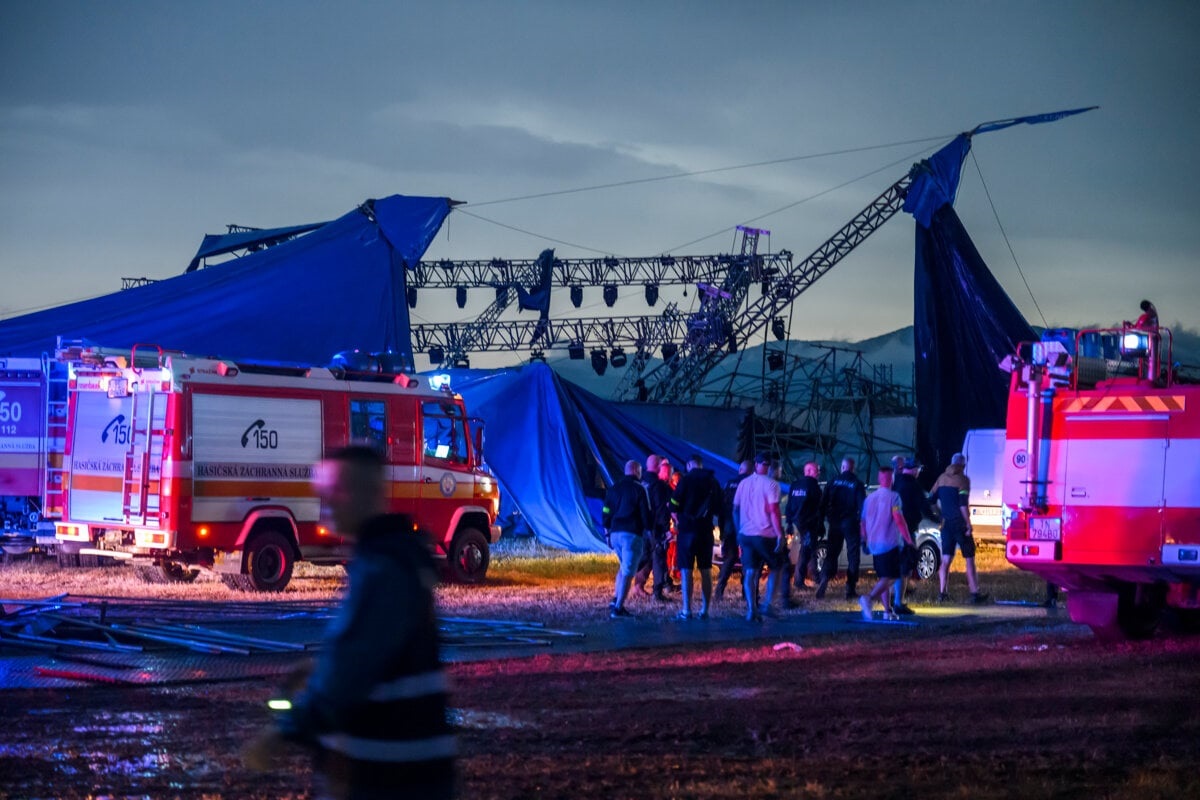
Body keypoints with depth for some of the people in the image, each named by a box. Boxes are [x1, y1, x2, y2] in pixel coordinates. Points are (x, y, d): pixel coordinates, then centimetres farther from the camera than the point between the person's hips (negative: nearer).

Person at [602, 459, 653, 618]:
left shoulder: (614, 488, 11)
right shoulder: (638, 489, -6)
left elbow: (605, 513, 13)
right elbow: (646, 514, -8)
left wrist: (607, 532, 20)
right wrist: (649, 527, 8)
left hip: (615, 533, 6)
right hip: (632, 535, -6)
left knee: (624, 566, 24)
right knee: (628, 572, -5)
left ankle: (616, 600, 12)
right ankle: (618, 608, -11)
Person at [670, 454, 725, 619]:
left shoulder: (686, 480, -8)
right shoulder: (712, 481, 7)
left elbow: (674, 506, -10)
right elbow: (719, 509, 9)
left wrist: (677, 521, 6)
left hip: (687, 529, -4)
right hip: (706, 530, 4)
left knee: (686, 570, -3)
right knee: (706, 571, 10)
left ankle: (687, 610, -8)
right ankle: (705, 610, 9)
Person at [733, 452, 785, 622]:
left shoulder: (744, 483, 10)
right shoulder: (770, 484, -8)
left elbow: (735, 510, 13)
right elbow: (774, 511, -15)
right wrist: (780, 535, -13)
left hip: (745, 534, 5)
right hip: (765, 535, -5)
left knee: (749, 572, 4)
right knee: (775, 568, 13)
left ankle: (751, 609, -4)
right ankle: (767, 604, 2)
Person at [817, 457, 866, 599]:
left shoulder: (833, 482, 2)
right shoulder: (857, 484, -4)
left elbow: (823, 503, 2)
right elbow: (862, 506, -8)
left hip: (835, 523, 2)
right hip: (851, 523, -2)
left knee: (832, 553, 10)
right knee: (853, 556, 4)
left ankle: (824, 579, -13)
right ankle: (851, 589, -1)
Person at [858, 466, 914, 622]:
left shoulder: (869, 498, 10)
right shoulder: (893, 496, -9)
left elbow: (862, 523, 16)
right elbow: (899, 519, -19)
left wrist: (866, 541, 29)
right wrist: (909, 539, -12)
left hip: (874, 544, 7)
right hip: (890, 543, -7)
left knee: (884, 577, 17)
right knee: (890, 577, -8)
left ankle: (888, 610, 14)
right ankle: (869, 598, -29)